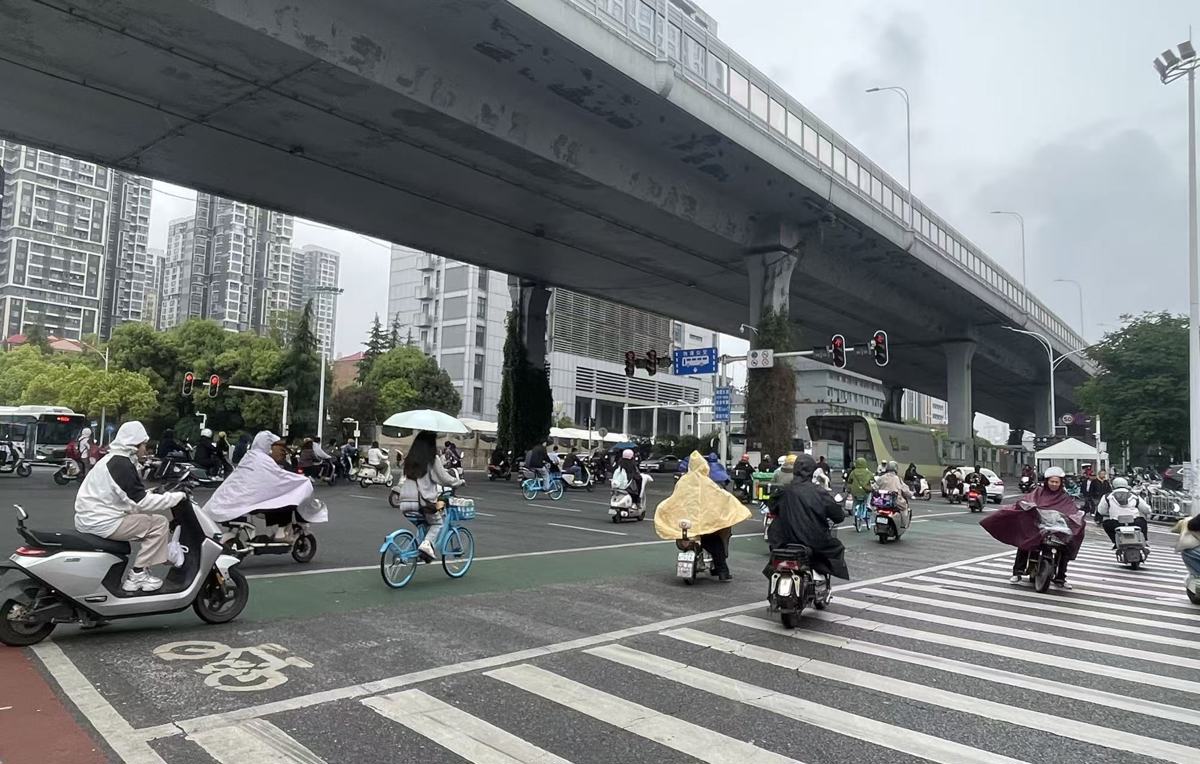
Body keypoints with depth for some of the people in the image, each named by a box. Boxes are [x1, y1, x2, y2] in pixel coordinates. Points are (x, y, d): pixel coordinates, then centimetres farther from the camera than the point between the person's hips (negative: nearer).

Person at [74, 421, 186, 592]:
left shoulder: (113, 459, 14)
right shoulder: (122, 465, -17)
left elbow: (135, 497, 19)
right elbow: (141, 502, -21)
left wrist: (165, 495, 14)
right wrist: (177, 496, -14)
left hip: (89, 519, 10)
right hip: (101, 522, -10)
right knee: (159, 524, -7)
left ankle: (139, 571, 17)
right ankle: (137, 575, -5)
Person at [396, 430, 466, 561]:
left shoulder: (409, 460, 9)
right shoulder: (432, 459, -6)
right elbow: (445, 479, -2)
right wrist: (459, 481, 16)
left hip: (406, 502, 5)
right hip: (425, 501, -5)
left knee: (424, 524, 28)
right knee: (437, 523, 17)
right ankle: (427, 545, -8)